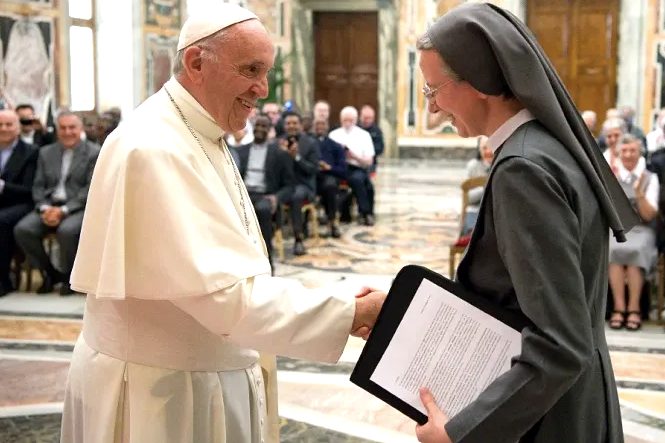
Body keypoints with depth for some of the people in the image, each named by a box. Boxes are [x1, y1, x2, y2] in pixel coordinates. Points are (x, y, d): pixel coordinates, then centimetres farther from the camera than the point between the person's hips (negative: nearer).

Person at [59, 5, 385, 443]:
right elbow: (222, 290, -28)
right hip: (159, 390, -9)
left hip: (206, 375, 9)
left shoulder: (203, 139, 9)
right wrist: (352, 313, -27)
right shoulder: (156, 148, -24)